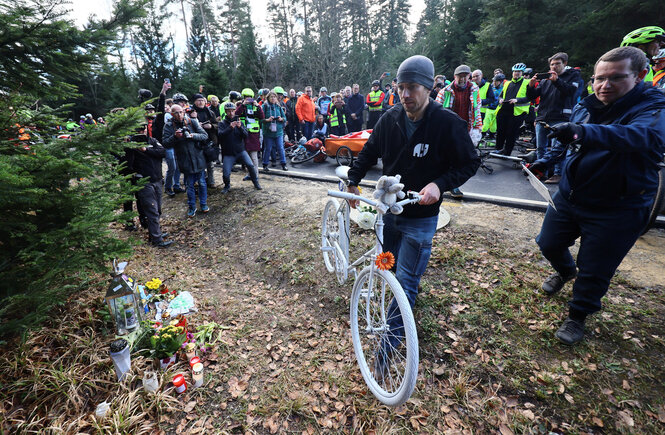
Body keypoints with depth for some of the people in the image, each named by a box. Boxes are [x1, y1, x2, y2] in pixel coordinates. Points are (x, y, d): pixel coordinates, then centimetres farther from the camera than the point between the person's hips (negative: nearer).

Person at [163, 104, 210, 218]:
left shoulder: (192, 122, -2)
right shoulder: (169, 126, -2)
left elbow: (205, 136, -6)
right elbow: (166, 144, -8)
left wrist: (193, 135, -23)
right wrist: (175, 136, -25)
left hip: (198, 158, 1)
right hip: (185, 160, 0)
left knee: (202, 183, 10)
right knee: (189, 185, 7)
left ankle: (204, 204, 28)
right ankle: (192, 207, 22)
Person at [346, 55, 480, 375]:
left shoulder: (448, 123, -15)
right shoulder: (390, 119, -2)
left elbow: (469, 164, -8)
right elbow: (369, 152, 12)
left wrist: (439, 184, -25)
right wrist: (353, 181, 3)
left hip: (421, 218, -5)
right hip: (388, 210, 5)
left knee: (405, 282, -4)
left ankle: (388, 346, 12)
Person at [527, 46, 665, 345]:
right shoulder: (585, 107, 2)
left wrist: (585, 131, -56)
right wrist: (545, 161, 3)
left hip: (616, 211, -5)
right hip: (568, 197, 6)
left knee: (593, 272, 4)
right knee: (549, 244, 19)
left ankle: (577, 316, 29)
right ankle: (565, 271, 53)